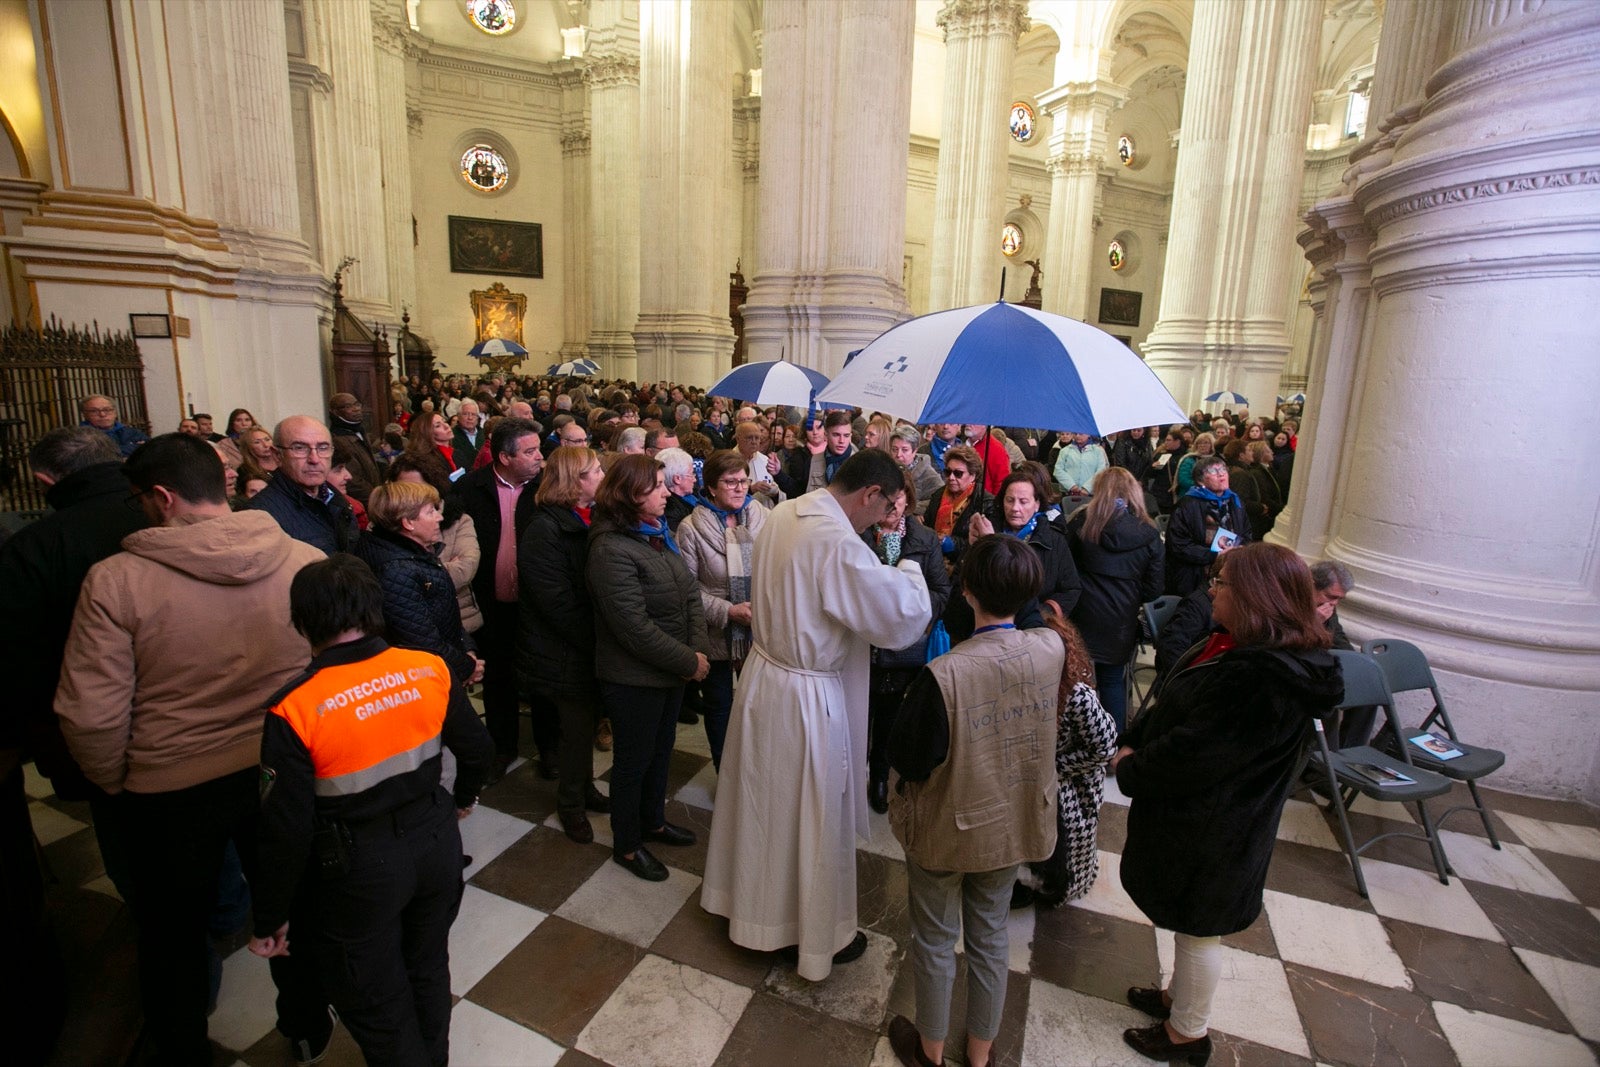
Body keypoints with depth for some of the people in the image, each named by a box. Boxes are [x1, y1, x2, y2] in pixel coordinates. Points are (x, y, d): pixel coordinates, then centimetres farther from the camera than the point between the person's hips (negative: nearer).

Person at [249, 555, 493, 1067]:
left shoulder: (293, 708, -21)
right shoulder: (429, 669, -12)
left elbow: (287, 828, -17)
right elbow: (478, 748, -1)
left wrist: (271, 919, -1)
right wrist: (463, 798, 20)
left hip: (359, 870, -4)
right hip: (436, 840, 4)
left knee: (377, 1005, 20)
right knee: (428, 970, 28)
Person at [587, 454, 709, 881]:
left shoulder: (659, 535, 3)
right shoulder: (612, 549, -24)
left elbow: (690, 593, 3)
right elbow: (634, 627, -26)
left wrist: (697, 650, -10)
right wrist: (688, 662, -19)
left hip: (671, 669, 8)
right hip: (634, 678, -8)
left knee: (661, 749, 24)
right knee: (633, 760, 11)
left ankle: (652, 821, 46)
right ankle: (627, 844, 33)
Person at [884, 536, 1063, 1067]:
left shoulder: (943, 675, -34)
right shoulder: (1052, 650, -18)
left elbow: (908, 760, -23)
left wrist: (907, 714, -3)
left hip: (946, 829, -4)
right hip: (1012, 823, 5)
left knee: (935, 940, 21)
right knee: (990, 935, 25)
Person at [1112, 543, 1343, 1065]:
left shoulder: (1260, 679, -32)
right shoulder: (1239, 649, -1)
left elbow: (1191, 756, -29)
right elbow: (1170, 704, 6)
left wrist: (1130, 771, -14)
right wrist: (1131, 744, -3)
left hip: (1209, 831, -9)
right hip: (1201, 817, 9)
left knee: (1197, 928, 14)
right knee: (1191, 924, 27)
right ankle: (1180, 995, 49)